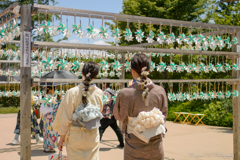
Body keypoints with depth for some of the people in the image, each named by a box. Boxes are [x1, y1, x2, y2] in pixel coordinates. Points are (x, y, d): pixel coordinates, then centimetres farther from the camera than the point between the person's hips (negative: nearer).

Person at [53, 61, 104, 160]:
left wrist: (61, 139, -1)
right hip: (93, 137, 2)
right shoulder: (99, 93, -7)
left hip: (75, 137, -2)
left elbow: (65, 119, -10)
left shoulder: (72, 93, -15)